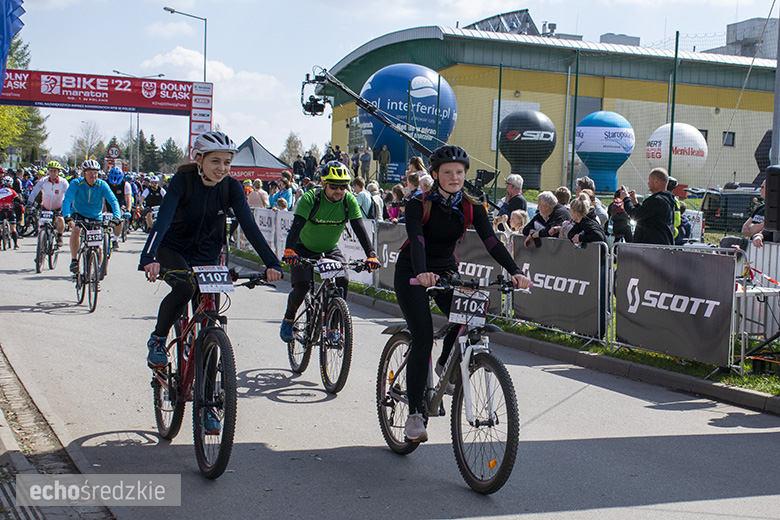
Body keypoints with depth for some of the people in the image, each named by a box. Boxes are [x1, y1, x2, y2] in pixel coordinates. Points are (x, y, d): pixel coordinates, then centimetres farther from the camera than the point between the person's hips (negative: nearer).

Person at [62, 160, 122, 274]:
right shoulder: (76, 183, -19)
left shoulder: (102, 185, -16)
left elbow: (113, 200, -23)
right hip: (79, 214, -1)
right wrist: (67, 216, -46)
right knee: (75, 230, -31)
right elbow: (67, 200, -28)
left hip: (96, 217, 2)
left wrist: (116, 216, -41)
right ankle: (74, 260, -18)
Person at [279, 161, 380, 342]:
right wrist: (289, 250, -52)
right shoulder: (310, 198, -25)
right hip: (305, 249, -3)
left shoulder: (349, 201, -16)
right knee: (301, 286, -19)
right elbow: (296, 226, -35)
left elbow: (359, 229, -22)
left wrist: (371, 255, -36)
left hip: (330, 249, 3)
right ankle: (288, 320, 9)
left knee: (343, 282, -19)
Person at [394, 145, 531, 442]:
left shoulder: (471, 207, -6)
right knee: (423, 337, -18)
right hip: (412, 273, -3)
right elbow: (416, 239, -32)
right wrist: (422, 273, -51)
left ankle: (445, 366, 5)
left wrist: (514, 271, -33)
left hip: (446, 270, 4)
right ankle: (414, 414, -9)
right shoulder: (419, 204, -16)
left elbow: (490, 240, -17)